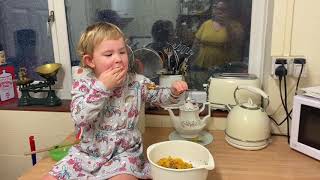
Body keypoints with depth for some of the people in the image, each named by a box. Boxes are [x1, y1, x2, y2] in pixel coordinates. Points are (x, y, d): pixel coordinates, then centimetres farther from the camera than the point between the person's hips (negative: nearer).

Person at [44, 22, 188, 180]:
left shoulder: (136, 82, -7)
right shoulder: (82, 82, -9)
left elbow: (160, 97, 6)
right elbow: (79, 118, -22)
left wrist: (174, 92, -16)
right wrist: (102, 87, -27)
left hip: (124, 153, -1)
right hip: (88, 152, 2)